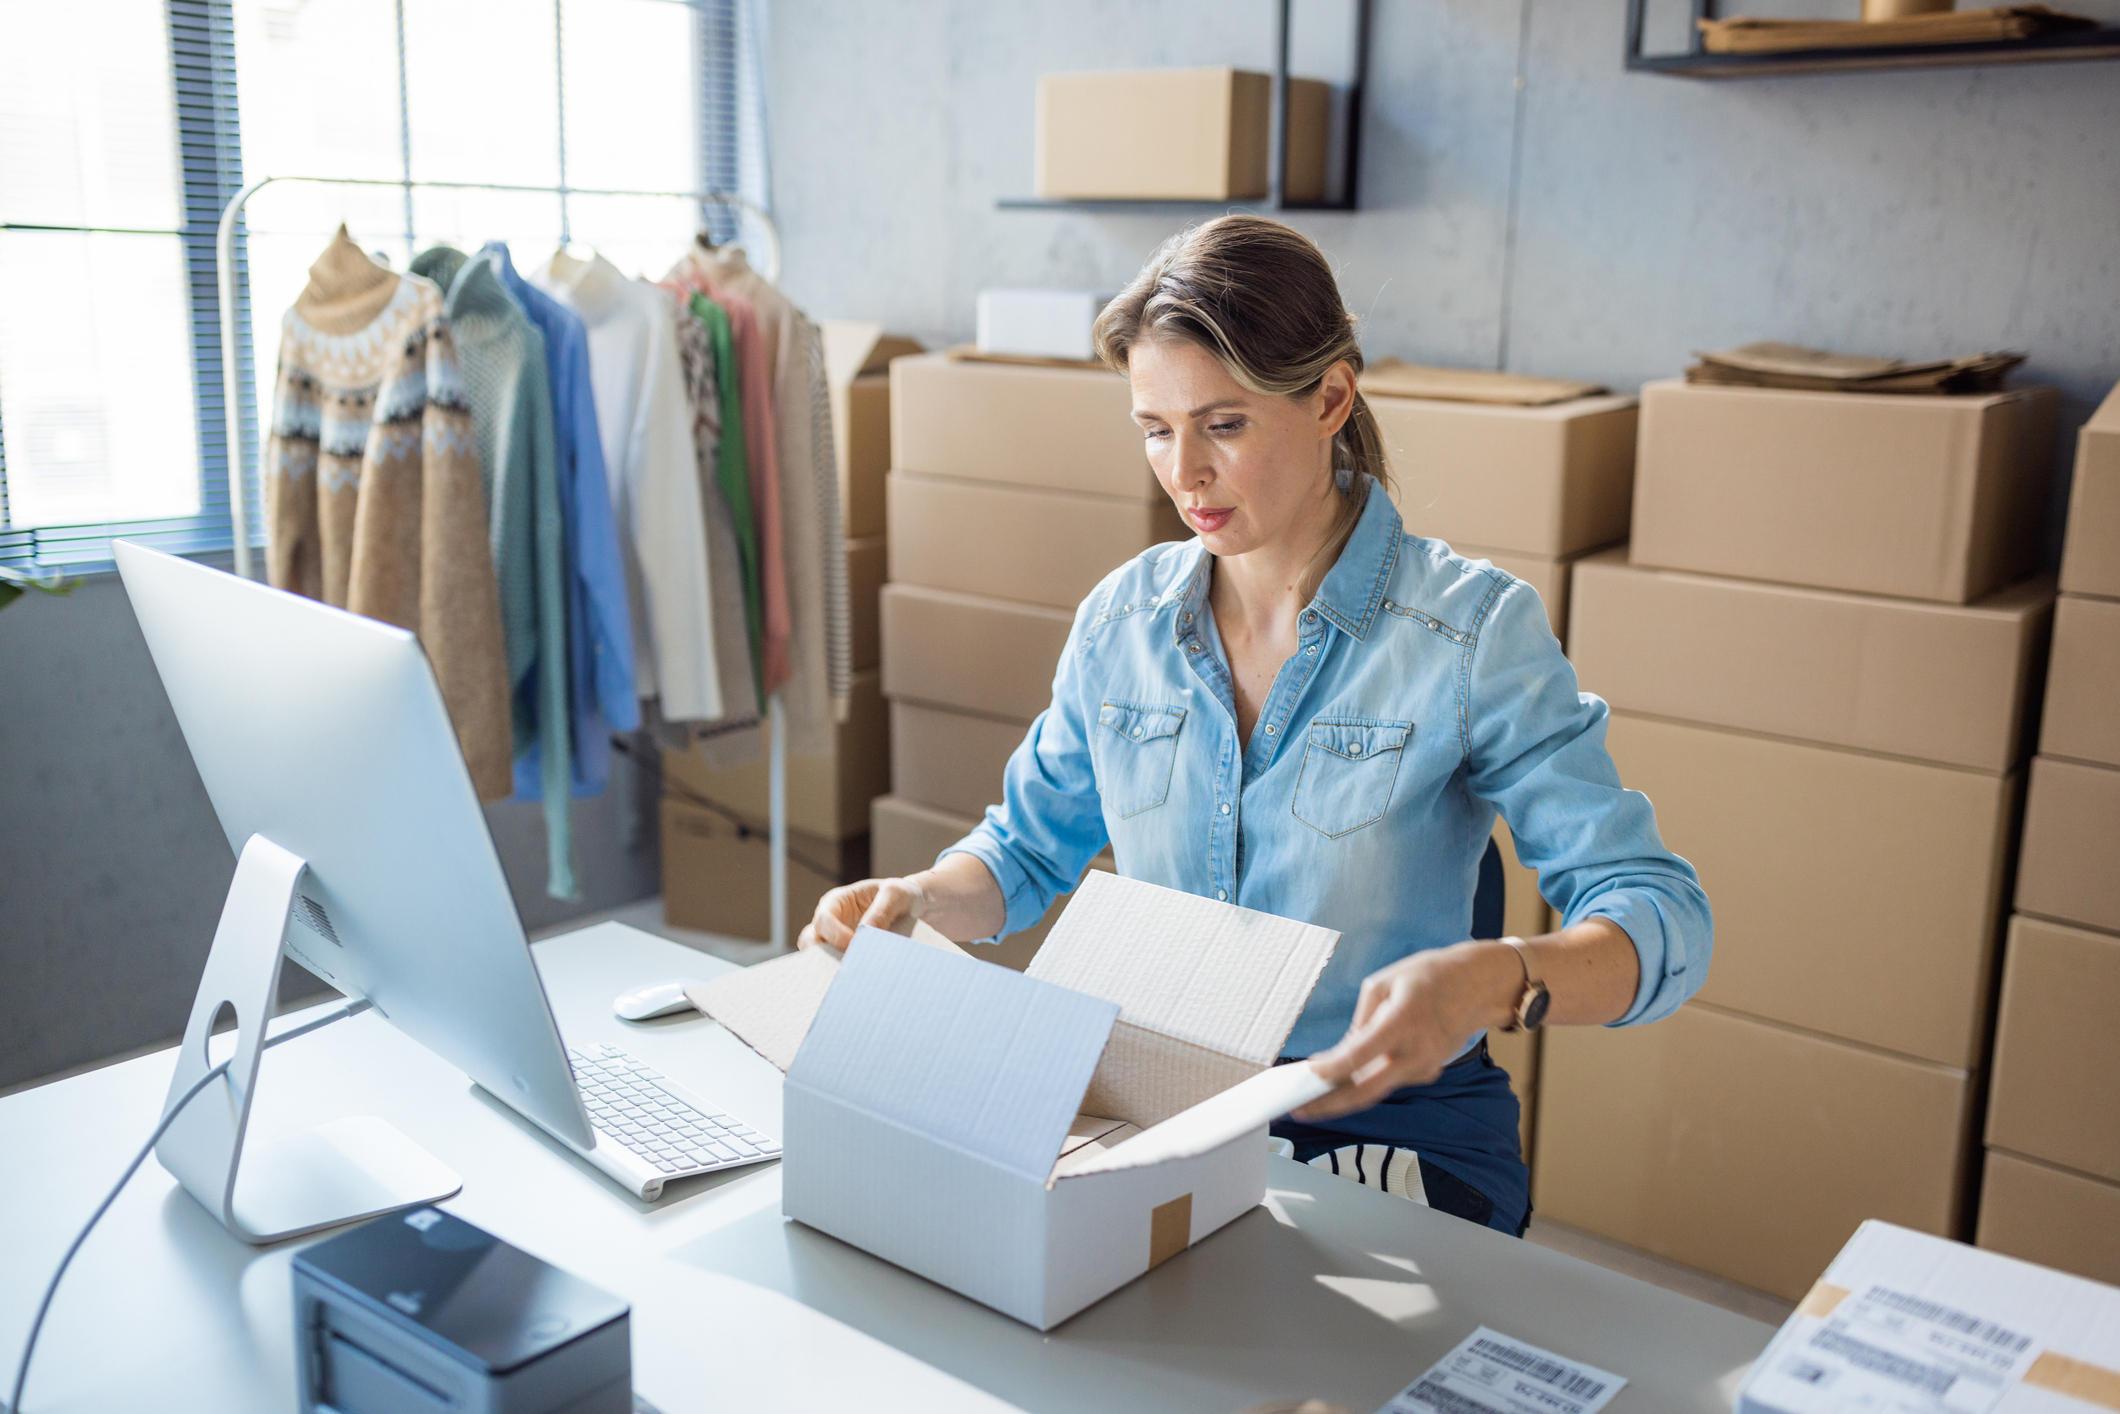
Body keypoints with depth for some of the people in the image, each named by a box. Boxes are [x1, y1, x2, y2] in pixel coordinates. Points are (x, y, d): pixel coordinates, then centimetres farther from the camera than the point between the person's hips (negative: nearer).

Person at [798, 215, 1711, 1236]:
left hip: (1394, 1133, -4)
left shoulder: (1474, 631, -11)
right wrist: (919, 903, -7)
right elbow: (1030, 847, 16)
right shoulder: (1123, 618, 3)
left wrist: (1490, 982, -37)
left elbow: (1662, 923, -16)